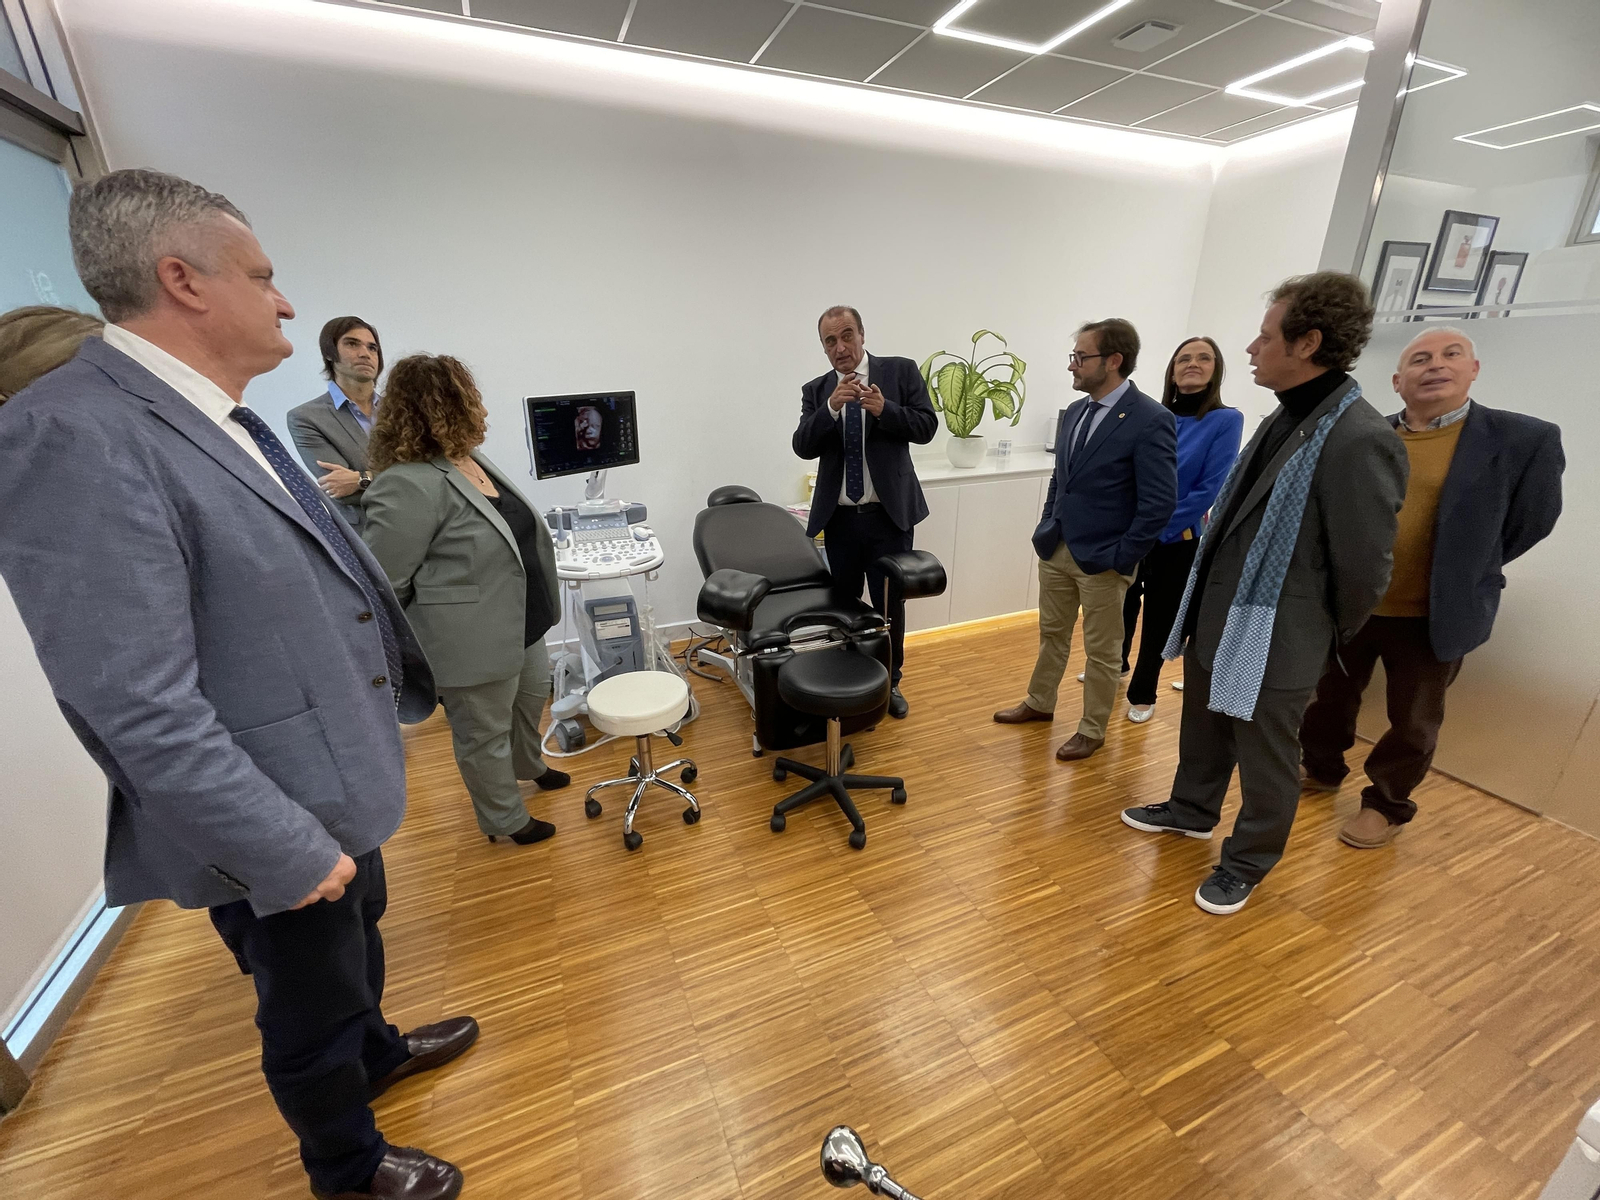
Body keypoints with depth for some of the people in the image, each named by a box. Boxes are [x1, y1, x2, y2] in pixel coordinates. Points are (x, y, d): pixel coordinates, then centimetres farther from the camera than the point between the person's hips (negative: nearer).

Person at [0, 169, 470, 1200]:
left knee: (359, 938, 31)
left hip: (337, 781, 9)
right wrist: (290, 853, -22)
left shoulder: (225, 419, 5)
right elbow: (142, 714, -27)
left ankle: (375, 1052, 60)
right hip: (277, 825, -8)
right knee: (308, 1011, 18)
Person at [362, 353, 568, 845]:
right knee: (485, 733, 11)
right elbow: (385, 583, -22)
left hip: (518, 623, 9)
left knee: (531, 697, 27)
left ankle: (527, 765, 52)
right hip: (474, 641, -9)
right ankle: (505, 819, 31)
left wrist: (536, 604, 21)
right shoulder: (409, 485, -24)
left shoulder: (471, 458, 5)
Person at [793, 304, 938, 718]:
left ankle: (890, 682, 29)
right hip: (838, 518, 2)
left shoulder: (901, 371, 1)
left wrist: (884, 409, -21)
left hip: (889, 514, -1)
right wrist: (831, 407, -20)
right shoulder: (816, 390, 6)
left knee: (890, 604, 9)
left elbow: (926, 427, -5)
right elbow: (803, 446, -5)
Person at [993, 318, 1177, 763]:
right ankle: (1039, 704, 39)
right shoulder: (1076, 411, 7)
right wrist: (1046, 528, 11)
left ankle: (1092, 730, 26)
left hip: (1101, 559, -6)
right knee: (1051, 634, 20)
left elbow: (1160, 501, -17)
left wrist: (1121, 557, -16)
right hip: (1055, 549, 7)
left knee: (1101, 651, 9)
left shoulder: (1151, 420, -15)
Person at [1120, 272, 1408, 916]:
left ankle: (1248, 861, 33)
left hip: (1273, 635, -8)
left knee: (1266, 759, 12)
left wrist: (1330, 635, -2)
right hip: (1214, 615, 8)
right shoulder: (1283, 418, 7)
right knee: (1203, 730, 24)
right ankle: (1192, 810, 46)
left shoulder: (1360, 439, -21)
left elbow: (1364, 565, -16)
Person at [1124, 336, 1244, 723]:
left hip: (1176, 542, -3)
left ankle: (1142, 694, 27)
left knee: (1159, 620, 9)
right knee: (1121, 607, 16)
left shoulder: (1226, 420, -8)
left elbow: (1209, 489, -13)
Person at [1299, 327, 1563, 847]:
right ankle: (1321, 769, 41)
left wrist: (1459, 575, 2)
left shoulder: (1526, 439, -8)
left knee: (1413, 722, 14)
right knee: (1331, 696, 19)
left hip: (1431, 616, -2)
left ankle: (1386, 804, 34)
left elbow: (1530, 524, 0)